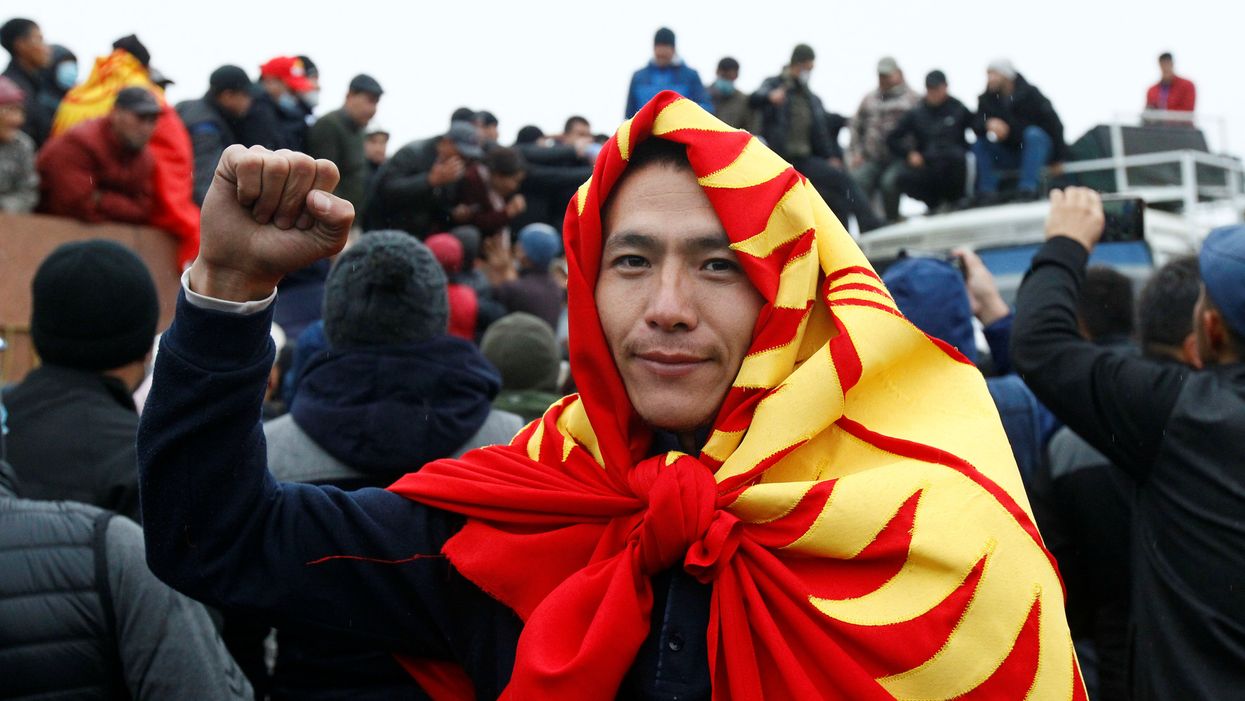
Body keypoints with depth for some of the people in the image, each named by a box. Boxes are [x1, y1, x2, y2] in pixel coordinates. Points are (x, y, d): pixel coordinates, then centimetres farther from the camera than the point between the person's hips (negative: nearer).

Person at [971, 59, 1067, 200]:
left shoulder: (1029, 93, -14)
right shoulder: (987, 99, -3)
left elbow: (1053, 123, -12)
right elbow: (976, 124, -14)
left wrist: (1058, 159, -12)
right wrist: (988, 124, -39)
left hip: (1035, 149, -3)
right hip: (1009, 155, 3)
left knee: (1033, 134, -33)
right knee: (979, 143, -16)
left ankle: (1028, 189, -39)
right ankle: (988, 192, -22)